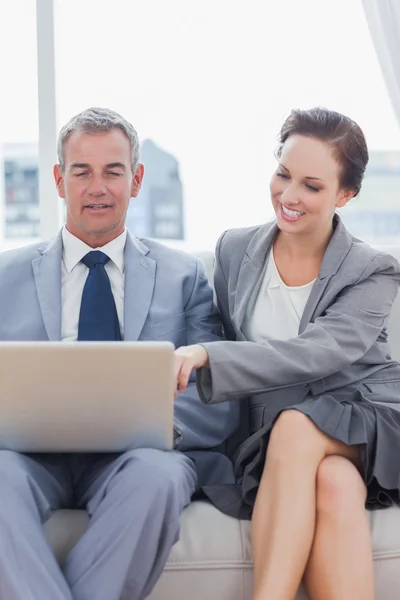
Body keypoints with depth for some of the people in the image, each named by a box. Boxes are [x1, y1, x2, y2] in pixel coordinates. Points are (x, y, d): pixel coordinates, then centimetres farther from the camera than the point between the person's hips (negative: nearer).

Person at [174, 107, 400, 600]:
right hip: (278, 445, 2)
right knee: (334, 484, -34)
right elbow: (225, 346, 18)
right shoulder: (234, 251, 9)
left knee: (294, 426, -35)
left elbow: (317, 352, -20)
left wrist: (205, 355, -31)